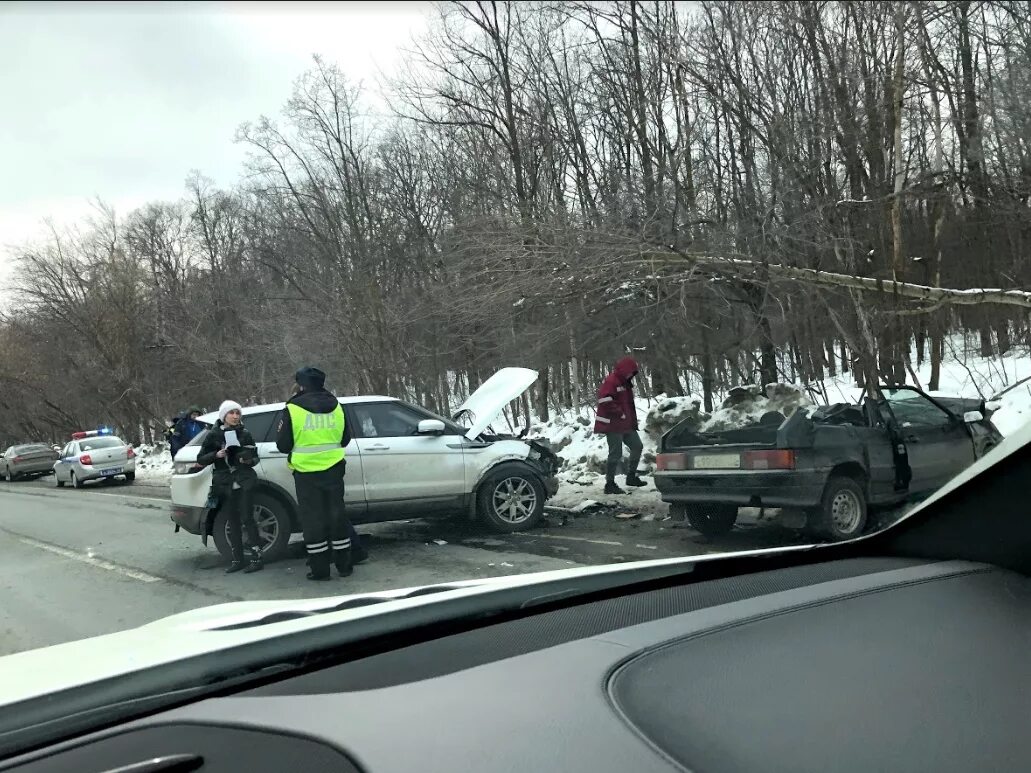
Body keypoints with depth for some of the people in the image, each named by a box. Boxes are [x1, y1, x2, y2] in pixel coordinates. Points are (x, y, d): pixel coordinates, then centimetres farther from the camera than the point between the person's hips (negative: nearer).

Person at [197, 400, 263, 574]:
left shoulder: (244, 433, 4)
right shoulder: (213, 435, 4)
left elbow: (255, 455, 10)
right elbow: (200, 459, 6)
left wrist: (250, 460, -12)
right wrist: (216, 455, -12)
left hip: (244, 481, -2)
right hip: (225, 483, 2)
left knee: (247, 518, -7)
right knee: (233, 521, 7)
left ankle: (256, 558, -5)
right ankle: (237, 559, 14)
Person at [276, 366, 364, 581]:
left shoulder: (293, 409, -9)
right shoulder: (335, 406, 4)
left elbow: (283, 444, -5)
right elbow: (345, 438, 13)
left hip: (306, 472, -4)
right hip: (333, 469, 4)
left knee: (312, 518, 4)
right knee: (336, 514, 12)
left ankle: (320, 569, 6)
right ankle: (344, 564, 17)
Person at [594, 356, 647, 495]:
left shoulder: (626, 383, 17)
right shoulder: (610, 381, -15)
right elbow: (605, 401, -26)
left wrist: (633, 418, 15)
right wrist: (620, 413, -20)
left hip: (627, 424, 10)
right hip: (613, 425, -10)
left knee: (637, 446, 13)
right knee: (616, 454, -7)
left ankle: (632, 476, 24)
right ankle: (610, 484, 1)